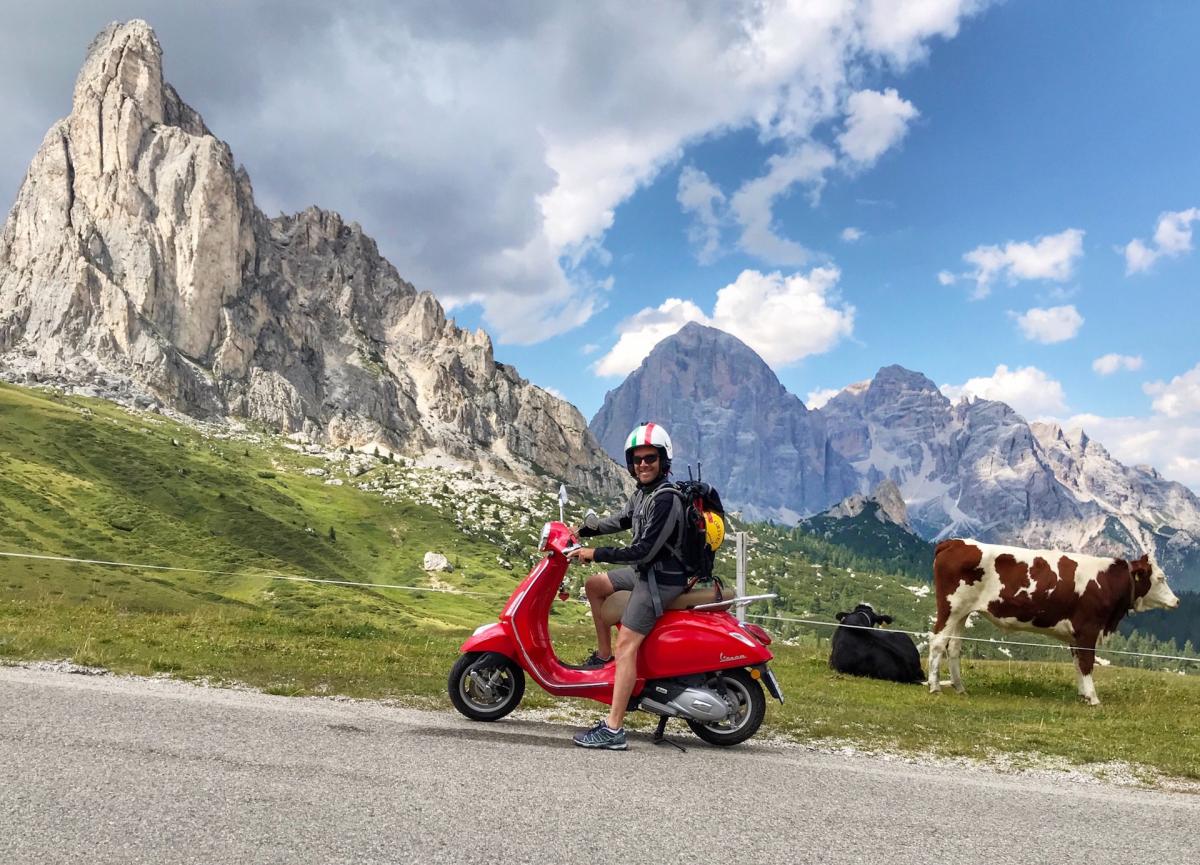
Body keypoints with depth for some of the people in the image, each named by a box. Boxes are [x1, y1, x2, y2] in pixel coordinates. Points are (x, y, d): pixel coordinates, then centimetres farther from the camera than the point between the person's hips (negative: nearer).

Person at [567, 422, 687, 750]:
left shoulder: (666, 500, -22)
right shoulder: (642, 493, 8)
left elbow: (644, 550, -26)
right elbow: (622, 520, 27)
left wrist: (595, 554, -20)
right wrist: (583, 530, 19)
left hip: (660, 579, -10)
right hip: (643, 571, 10)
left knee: (626, 646, -15)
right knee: (594, 585, 22)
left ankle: (613, 730, -16)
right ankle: (603, 655, 28)